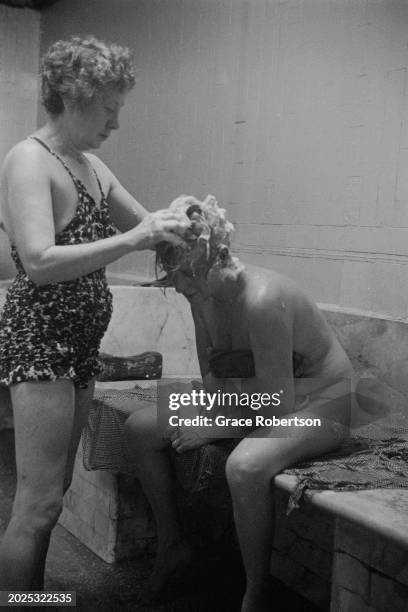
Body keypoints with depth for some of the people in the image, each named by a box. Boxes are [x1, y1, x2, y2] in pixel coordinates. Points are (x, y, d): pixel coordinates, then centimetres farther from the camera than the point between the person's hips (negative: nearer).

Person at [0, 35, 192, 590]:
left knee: (53, 492, 14)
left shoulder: (92, 166, 15)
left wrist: (176, 220, 1)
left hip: (80, 343, 9)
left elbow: (141, 221, 23)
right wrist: (131, 239, -25)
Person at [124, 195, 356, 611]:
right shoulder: (201, 294, -7)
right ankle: (171, 545, 18)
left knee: (244, 465, -39)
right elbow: (212, 374, 5)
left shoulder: (261, 300, -32)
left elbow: (278, 401, -28)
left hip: (316, 405, -8)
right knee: (139, 428, 1)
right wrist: (208, 426, -11)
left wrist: (215, 429, -19)